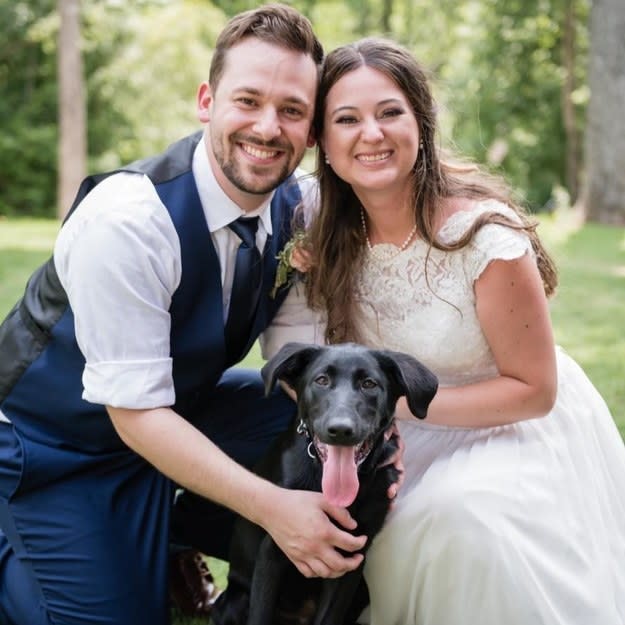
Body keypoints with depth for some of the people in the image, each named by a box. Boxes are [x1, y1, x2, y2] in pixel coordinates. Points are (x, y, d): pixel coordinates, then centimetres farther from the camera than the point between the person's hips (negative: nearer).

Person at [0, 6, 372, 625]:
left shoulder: (299, 206, -12)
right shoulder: (126, 220, -32)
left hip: (182, 404, 6)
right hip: (55, 439, -6)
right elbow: (137, 413, -30)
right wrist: (272, 506, -35)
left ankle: (176, 526, 8)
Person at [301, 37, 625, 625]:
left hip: (520, 431, -4)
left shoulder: (483, 233, -24)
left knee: (459, 515, -32)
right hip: (415, 441, 5)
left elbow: (533, 390, -17)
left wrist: (397, 399, -24)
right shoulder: (331, 240, -8)